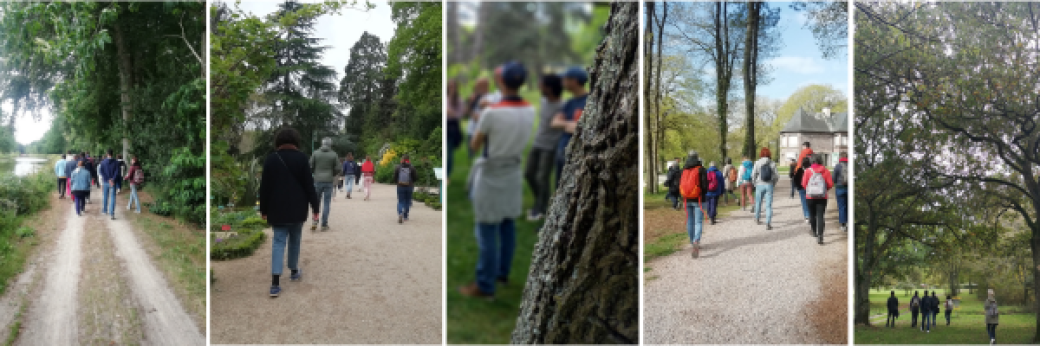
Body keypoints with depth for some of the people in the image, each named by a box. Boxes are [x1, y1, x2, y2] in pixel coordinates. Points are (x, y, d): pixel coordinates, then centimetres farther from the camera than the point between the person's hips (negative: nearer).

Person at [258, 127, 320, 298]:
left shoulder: (270, 159, 1)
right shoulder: (301, 158, -4)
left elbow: (264, 187, 2)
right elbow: (309, 185, -6)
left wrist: (264, 209, 10)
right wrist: (314, 207, -2)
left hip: (277, 209, 1)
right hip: (297, 209, -1)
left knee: (278, 242, -1)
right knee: (295, 240, 17)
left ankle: (275, 283, -13)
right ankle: (294, 271, 32)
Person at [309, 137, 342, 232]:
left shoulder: (315, 153, -1)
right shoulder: (334, 155, -3)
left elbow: (310, 167, -2)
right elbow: (338, 169, -3)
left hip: (317, 181, 1)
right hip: (328, 181, -1)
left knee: (316, 202, 12)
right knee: (326, 203, 5)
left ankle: (315, 222, -1)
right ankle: (324, 225, 5)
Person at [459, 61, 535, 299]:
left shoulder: (492, 113, -22)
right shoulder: (530, 111, -3)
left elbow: (474, 145, -9)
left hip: (491, 175, -7)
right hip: (514, 172, 7)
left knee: (487, 231, -1)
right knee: (508, 226, 17)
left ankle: (485, 285, 4)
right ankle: (502, 272, 30)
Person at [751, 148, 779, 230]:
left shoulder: (757, 163, -5)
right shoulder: (772, 163, -2)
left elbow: (753, 175, -6)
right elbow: (776, 176, -2)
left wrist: (755, 183, 12)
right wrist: (773, 184, 15)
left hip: (760, 185, 0)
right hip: (769, 185, 0)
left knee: (758, 202, 20)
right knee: (769, 205, 0)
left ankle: (757, 219, 37)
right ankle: (768, 224, -8)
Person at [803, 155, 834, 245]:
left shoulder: (808, 171, -4)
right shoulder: (825, 171, -3)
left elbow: (804, 183, -5)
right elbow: (830, 184, -5)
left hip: (810, 197, 0)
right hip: (822, 197, 0)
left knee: (812, 215, 17)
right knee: (820, 216, -4)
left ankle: (814, 232, 31)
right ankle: (820, 235, -17)